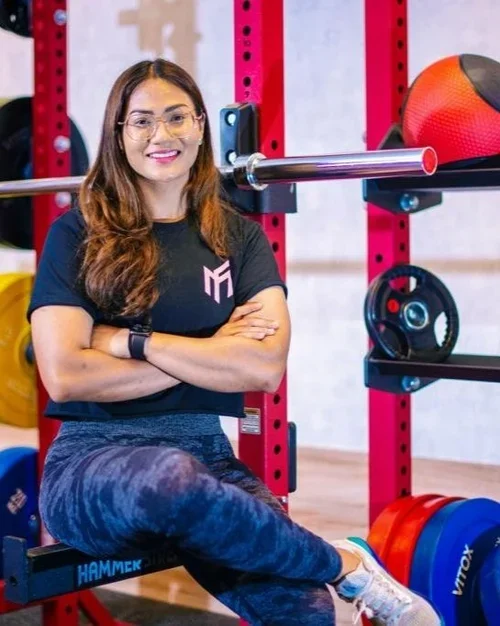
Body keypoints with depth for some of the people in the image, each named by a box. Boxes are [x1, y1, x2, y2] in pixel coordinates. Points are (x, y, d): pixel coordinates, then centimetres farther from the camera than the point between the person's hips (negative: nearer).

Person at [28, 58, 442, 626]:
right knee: (171, 479, -39)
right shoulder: (78, 234, 3)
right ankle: (348, 565, -15)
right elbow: (63, 375, -10)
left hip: (203, 453, 1)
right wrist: (209, 353, -7)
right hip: (94, 459, -1)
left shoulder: (239, 237, 10)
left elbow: (266, 366, -6)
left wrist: (131, 341, -10)